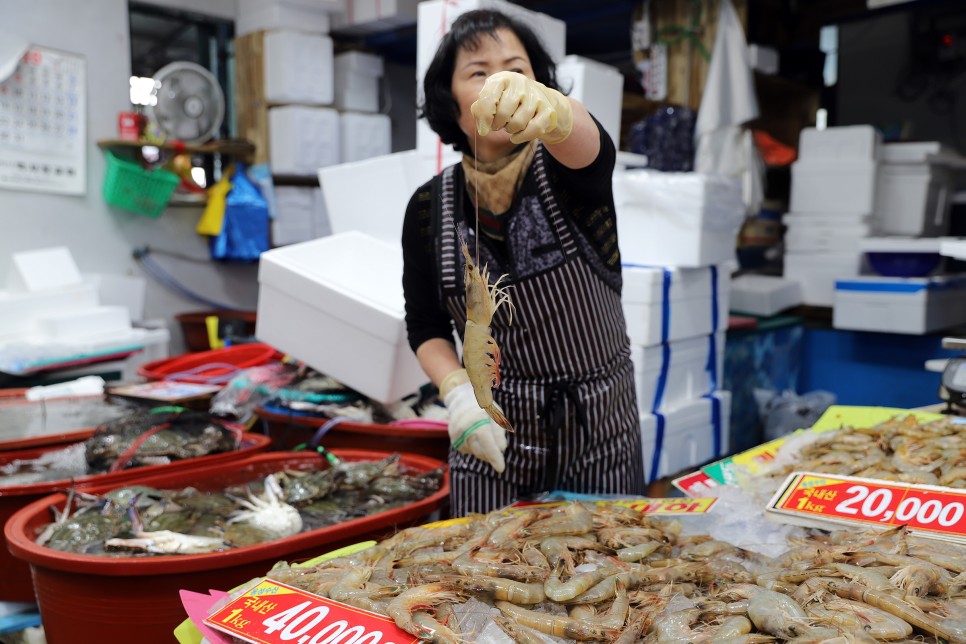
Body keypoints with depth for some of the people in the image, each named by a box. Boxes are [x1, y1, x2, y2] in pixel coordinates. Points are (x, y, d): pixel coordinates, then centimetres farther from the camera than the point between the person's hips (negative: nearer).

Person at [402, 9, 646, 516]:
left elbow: (588, 144, -36)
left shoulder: (566, 172, -11)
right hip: (494, 435, 1)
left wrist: (549, 111, -58)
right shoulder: (429, 208, -5)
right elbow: (425, 327, 3)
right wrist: (457, 391, -16)